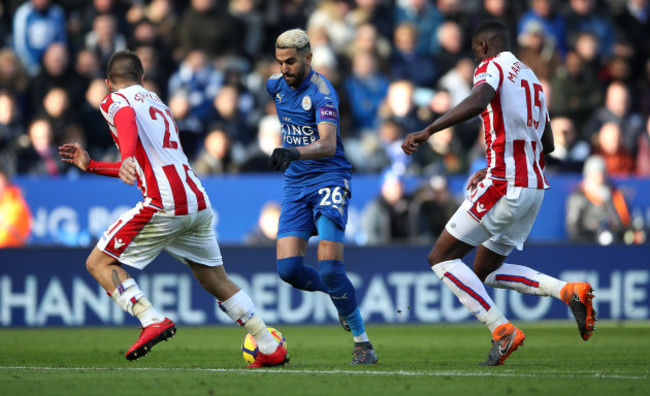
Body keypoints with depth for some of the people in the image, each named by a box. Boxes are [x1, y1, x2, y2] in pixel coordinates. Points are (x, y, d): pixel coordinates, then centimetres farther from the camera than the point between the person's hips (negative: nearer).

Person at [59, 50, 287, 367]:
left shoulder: (114, 101, 6)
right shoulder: (158, 105, 30)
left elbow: (127, 121, -20)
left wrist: (127, 158, -39)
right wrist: (90, 165, 41)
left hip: (163, 205, -8)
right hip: (198, 203, 8)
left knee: (99, 263, 2)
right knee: (217, 281, 20)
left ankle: (152, 321, -16)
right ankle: (271, 348, 17)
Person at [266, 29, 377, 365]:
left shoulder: (321, 92, -17)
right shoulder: (276, 84, 4)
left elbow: (328, 144, -31)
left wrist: (295, 153, -50)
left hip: (329, 177, -6)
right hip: (295, 184, 6)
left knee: (329, 267, -18)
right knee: (288, 268, -9)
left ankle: (362, 342, -4)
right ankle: (342, 297, 20)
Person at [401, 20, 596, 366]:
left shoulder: (492, 67, -5)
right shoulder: (531, 79, 22)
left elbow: (477, 102, -29)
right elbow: (547, 144, 28)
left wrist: (426, 132, -33)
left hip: (504, 187, -9)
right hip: (534, 187, 9)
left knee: (442, 258, -1)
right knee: (486, 270, 20)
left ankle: (503, 331, -12)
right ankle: (569, 291, 2)